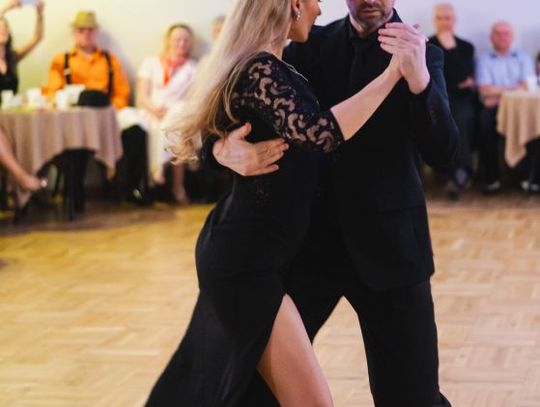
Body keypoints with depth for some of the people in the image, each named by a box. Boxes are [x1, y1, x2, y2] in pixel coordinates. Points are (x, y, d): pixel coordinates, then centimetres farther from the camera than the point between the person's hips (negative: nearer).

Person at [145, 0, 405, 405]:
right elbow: (321, 132, -35)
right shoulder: (260, 70, -20)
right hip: (245, 260, -10)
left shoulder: (270, 67, 10)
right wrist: (394, 71, -30)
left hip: (245, 253, 10)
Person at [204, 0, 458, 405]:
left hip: (386, 241, -2)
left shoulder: (420, 54, -1)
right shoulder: (311, 46, 4)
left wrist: (419, 78, -32)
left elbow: (443, 153, -14)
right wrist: (225, 148, -25)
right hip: (310, 239, 2)